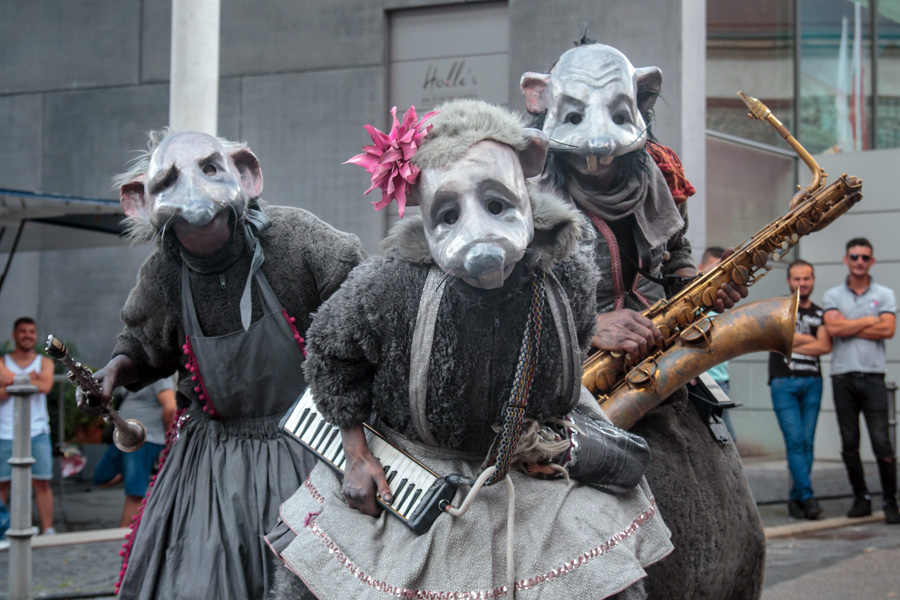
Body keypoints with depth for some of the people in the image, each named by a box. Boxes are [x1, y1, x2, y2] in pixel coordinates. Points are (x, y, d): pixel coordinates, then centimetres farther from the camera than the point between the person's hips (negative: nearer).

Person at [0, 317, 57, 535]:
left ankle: (47, 530, 1)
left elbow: (45, 386, -12)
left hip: (37, 433, 0)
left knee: (42, 483, -2)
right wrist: (28, 380, -9)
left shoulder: (44, 363, 9)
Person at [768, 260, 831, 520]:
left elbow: (825, 347, -1)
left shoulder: (820, 314, 15)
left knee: (807, 442, 0)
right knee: (795, 440, -12)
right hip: (783, 383, -3)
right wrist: (809, 339, -1)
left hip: (812, 382, 3)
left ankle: (796, 498, 7)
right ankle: (807, 496, -14)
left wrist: (793, 346, -7)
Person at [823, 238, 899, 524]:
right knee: (849, 444, 5)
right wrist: (869, 321, -3)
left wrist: (848, 327, -7)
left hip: (872, 376, -2)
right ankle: (861, 498, 15)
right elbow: (833, 328, -9)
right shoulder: (833, 296, 9)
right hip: (842, 377, 2)